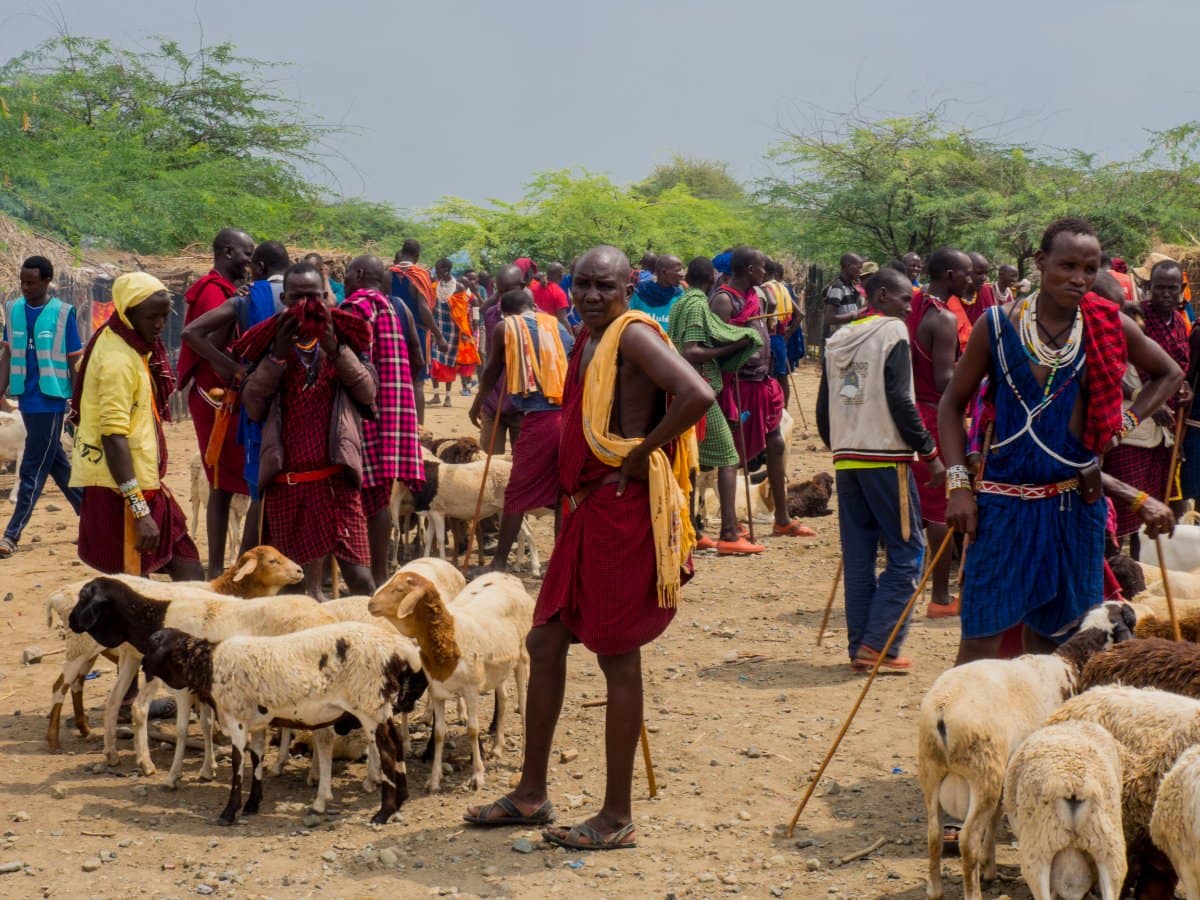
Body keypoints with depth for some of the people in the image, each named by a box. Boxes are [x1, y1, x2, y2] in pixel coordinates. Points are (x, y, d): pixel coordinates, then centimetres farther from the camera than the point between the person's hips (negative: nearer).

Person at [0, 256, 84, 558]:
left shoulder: (63, 313, -8)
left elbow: (74, 363, -5)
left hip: (50, 400, -6)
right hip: (27, 400, 6)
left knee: (33, 471, -4)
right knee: (57, 464, 15)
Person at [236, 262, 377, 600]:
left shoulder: (343, 337, 8)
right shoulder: (268, 341, 7)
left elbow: (368, 393, -5)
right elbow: (253, 408, -3)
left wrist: (336, 350, -15)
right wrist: (277, 355, -12)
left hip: (335, 477, -1)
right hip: (285, 480, 1)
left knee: (359, 578, -8)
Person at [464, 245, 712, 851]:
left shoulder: (633, 334, -13)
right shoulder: (587, 340, 15)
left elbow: (698, 395, -29)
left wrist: (644, 453, -19)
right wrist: (574, 491, 15)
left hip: (626, 507, -10)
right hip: (589, 506, 10)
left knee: (617, 657, -3)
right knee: (545, 643, 13)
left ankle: (617, 818, 7)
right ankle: (531, 794, 26)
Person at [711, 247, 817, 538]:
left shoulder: (752, 294, 13)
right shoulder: (724, 299, -16)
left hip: (760, 382, 10)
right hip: (739, 385, -10)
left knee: (775, 445, 14)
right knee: (733, 453, -3)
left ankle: (782, 520, 23)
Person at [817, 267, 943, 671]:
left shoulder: (838, 340, 14)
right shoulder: (893, 332, -6)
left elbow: (824, 409, 14)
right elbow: (900, 400, -14)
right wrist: (930, 452, -9)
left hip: (845, 460, 7)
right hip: (885, 457, -7)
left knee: (858, 558, 9)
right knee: (906, 551, -1)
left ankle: (859, 647, 10)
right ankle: (879, 645, -7)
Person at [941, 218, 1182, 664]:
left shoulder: (1109, 326, 1)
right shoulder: (999, 324, -4)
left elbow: (1169, 374, 18)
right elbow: (953, 402, 3)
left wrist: (1126, 422, 3)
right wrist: (958, 485, -6)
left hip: (1075, 504, 2)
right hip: (1004, 499, -2)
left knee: (1050, 635, 10)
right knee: (980, 637, -6)